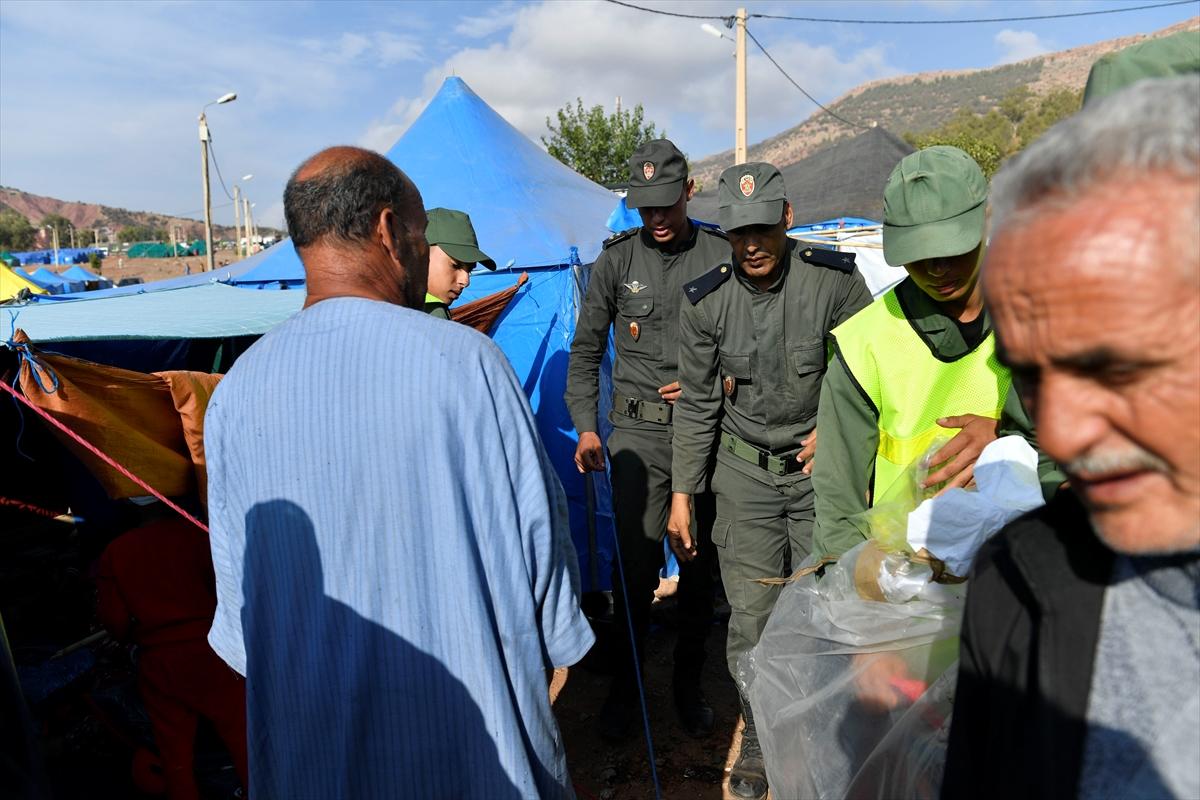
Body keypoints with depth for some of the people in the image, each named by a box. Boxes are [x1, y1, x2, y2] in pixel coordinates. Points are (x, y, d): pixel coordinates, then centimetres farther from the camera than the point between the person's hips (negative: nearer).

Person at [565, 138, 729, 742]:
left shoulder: (722, 255, 1)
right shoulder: (616, 259, 3)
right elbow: (585, 352, 8)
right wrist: (586, 427, -1)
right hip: (638, 431, 0)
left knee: (700, 564, 10)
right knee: (635, 562, -3)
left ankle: (689, 682, 30)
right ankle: (624, 685, 20)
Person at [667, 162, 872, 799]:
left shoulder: (834, 279, -12)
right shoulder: (705, 302, -7)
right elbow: (697, 405, 0)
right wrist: (681, 496, 1)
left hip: (822, 469, -1)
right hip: (745, 473, 1)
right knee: (751, 618, 2)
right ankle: (759, 740, 26)